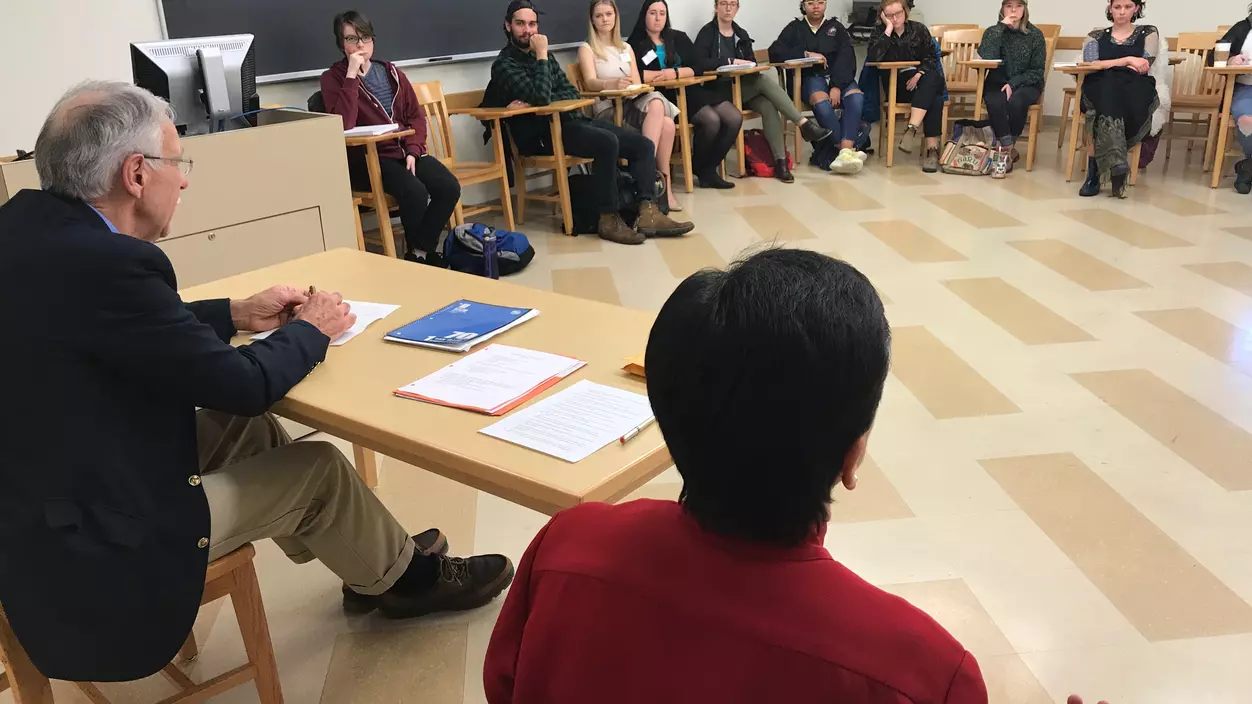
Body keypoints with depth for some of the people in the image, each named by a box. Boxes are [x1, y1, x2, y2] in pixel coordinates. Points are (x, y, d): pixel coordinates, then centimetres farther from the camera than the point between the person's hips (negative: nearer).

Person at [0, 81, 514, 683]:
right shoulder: (103, 262, -29)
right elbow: (241, 384, -20)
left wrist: (235, 314, 12)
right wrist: (311, 329, -2)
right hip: (83, 543, -9)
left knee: (244, 428, 18)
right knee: (318, 469, 3)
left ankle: (370, 564, 31)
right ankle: (405, 577, 29)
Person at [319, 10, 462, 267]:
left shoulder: (391, 72, 13)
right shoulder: (333, 78, -2)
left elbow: (416, 115, 12)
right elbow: (344, 126, -19)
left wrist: (413, 150, -6)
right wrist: (352, 76, -21)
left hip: (404, 151, 5)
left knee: (449, 187, -21)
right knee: (415, 192, -31)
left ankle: (422, 252, -7)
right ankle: (418, 253, -4)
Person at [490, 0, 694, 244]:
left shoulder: (541, 55, 17)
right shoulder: (505, 65, -6)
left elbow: (572, 93, 9)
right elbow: (541, 97, -22)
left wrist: (534, 103, -9)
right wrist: (542, 56, -12)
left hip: (571, 119, 8)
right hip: (544, 132, -8)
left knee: (643, 145, -7)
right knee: (607, 142, -33)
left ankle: (647, 213, -20)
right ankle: (610, 219, -26)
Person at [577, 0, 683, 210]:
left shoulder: (626, 48, 24)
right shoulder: (587, 49, 8)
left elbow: (638, 83, 12)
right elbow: (591, 82, -11)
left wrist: (629, 86, -14)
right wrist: (613, 84, -32)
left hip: (632, 103, 5)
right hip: (608, 110, -5)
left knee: (661, 112, -32)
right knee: (662, 121, -32)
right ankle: (663, 184, -30)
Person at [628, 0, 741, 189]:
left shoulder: (679, 38, 16)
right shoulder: (635, 43, 2)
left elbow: (700, 66, 5)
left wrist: (675, 73, -13)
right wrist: (665, 74, -12)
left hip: (691, 90, 6)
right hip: (666, 97, -6)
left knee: (734, 118, -14)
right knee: (711, 120, -28)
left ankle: (708, 168, -4)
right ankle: (699, 168, -4)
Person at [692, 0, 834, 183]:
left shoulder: (741, 34, 17)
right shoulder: (707, 33, -1)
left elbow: (752, 63, 15)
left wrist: (746, 66, -9)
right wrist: (731, 62, -20)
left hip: (744, 88, 5)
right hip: (720, 90, -5)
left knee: (768, 107, -27)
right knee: (765, 80, -29)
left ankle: (780, 161, -32)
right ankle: (804, 124, -31)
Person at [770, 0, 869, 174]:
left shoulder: (836, 27, 16)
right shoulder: (795, 28, 14)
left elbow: (847, 58, 1)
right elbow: (774, 52, -1)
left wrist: (837, 86, -16)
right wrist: (806, 54, -11)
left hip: (839, 77, 2)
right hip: (809, 78, -2)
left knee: (856, 97, -32)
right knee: (822, 103, -36)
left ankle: (845, 152, -45)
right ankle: (849, 150, -39)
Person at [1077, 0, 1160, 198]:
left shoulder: (1148, 33, 20)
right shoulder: (1096, 36, 22)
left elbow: (1143, 67, 2)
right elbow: (1090, 65, 0)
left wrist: (1107, 65, 1)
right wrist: (1127, 60, -5)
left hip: (1135, 92, 0)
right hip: (1100, 90, 0)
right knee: (1109, 88, -39)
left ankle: (1096, 169, -36)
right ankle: (1115, 163, -45)